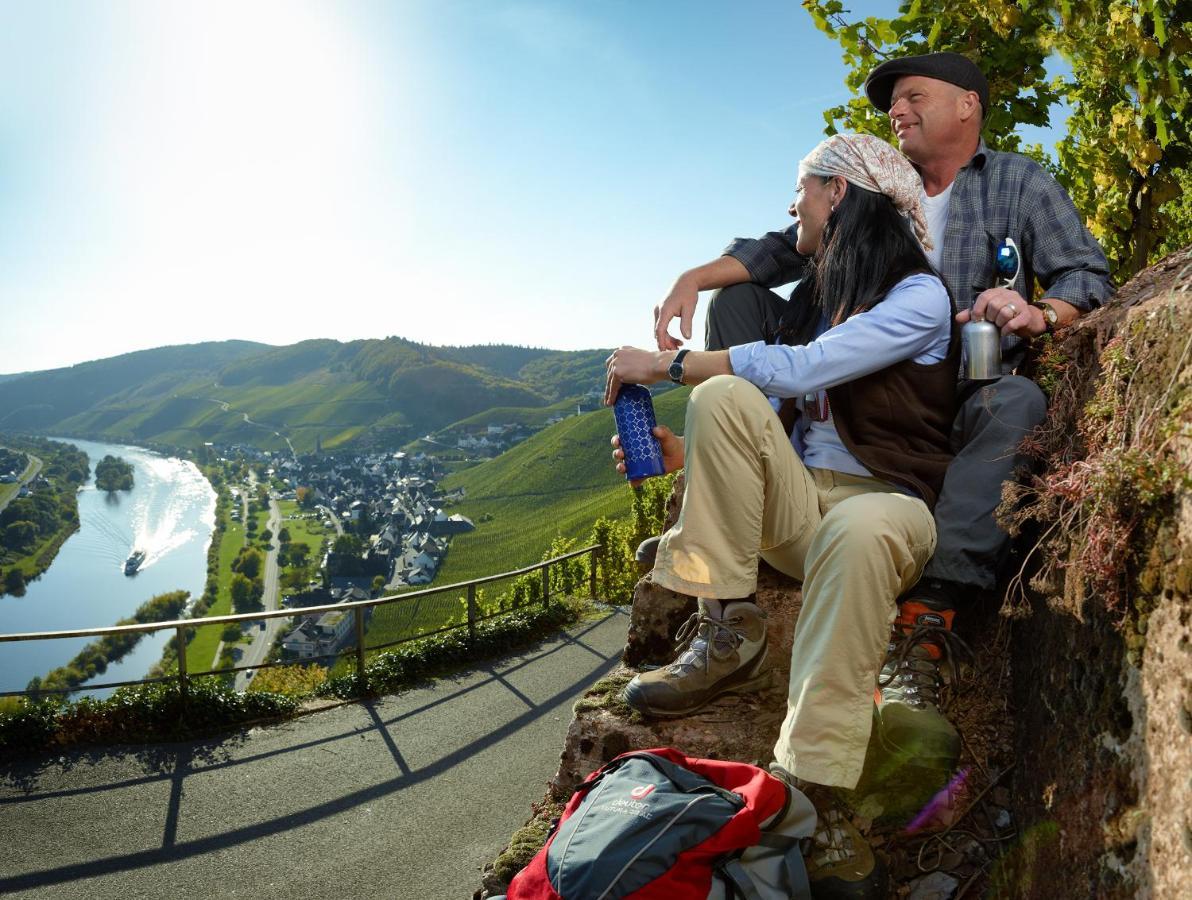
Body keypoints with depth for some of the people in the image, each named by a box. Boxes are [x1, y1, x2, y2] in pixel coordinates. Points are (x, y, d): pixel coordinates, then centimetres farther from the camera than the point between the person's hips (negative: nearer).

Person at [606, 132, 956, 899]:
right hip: (799, 504, 6)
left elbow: (798, 370, -19)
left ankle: (811, 792, -39)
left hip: (887, 502, -5)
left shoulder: (919, 296, -3)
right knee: (723, 397, -21)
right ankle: (726, 637, -25)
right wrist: (687, 451, -2)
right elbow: (769, 432, 15)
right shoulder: (814, 300, 20)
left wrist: (668, 363, -13)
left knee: (859, 532, -42)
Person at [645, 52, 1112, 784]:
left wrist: (1038, 312, -26)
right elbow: (782, 250, 10)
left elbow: (1089, 276, -2)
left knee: (1017, 402, -39)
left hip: (958, 403, -4)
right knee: (740, 299, -3)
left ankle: (924, 625, -49)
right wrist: (696, 276, -7)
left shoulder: (1020, 183, 10)